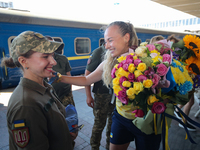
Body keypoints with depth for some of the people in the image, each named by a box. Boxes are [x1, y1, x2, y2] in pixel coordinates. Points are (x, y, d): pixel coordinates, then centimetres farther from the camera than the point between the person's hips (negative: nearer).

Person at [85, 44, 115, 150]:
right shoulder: (98, 52, -8)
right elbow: (87, 74, -8)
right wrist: (88, 96, -12)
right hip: (102, 94, -4)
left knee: (113, 122, 18)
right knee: (99, 124, 5)